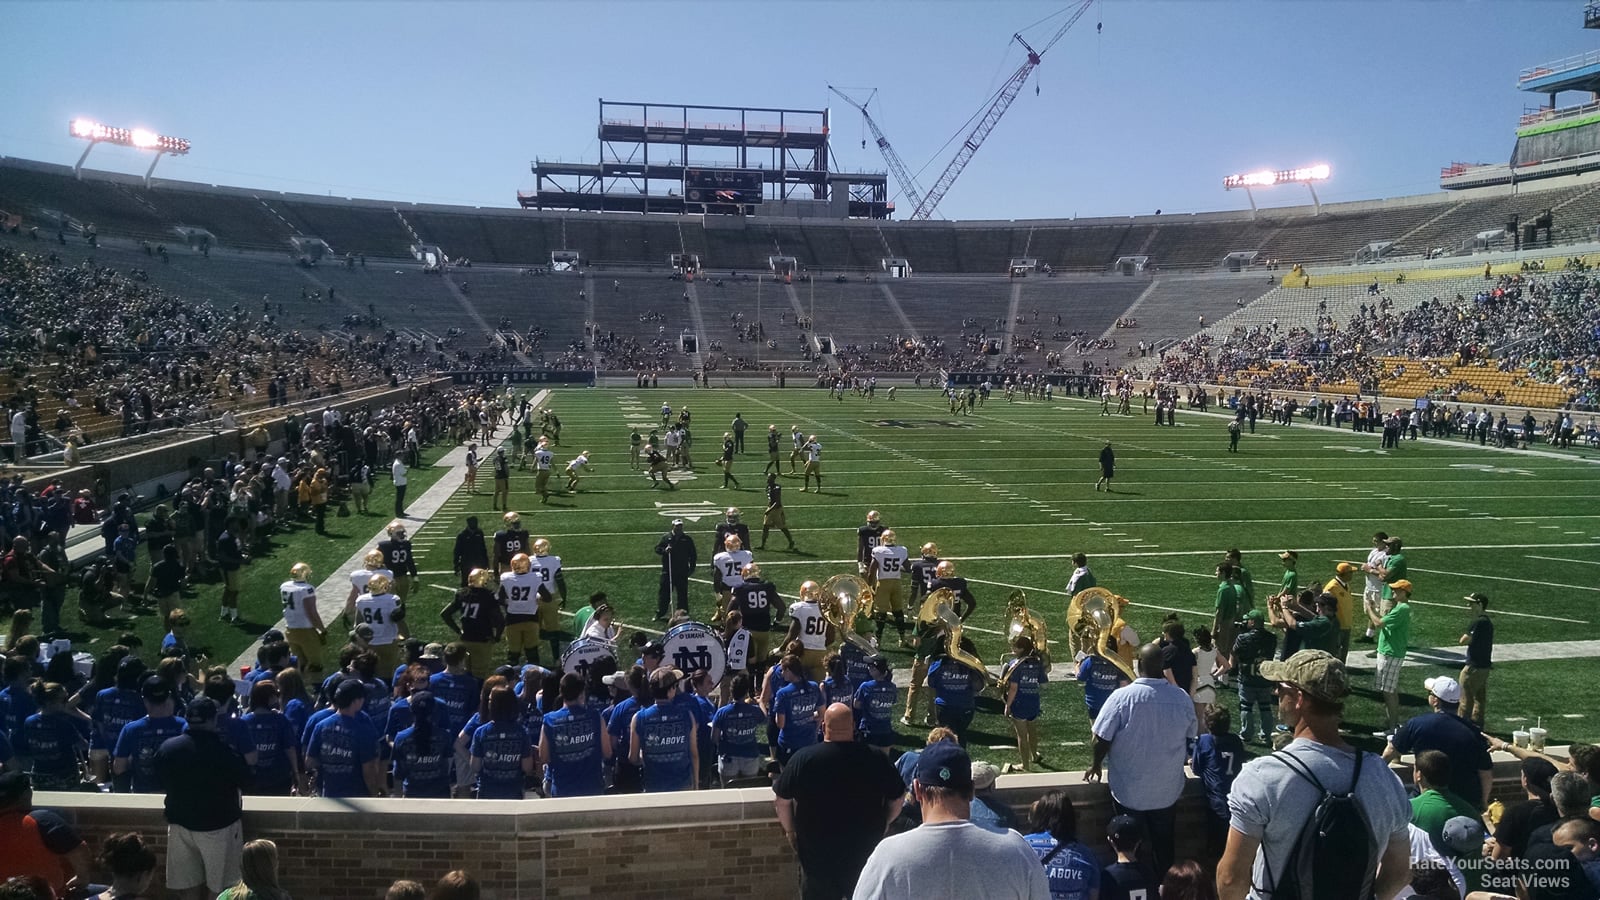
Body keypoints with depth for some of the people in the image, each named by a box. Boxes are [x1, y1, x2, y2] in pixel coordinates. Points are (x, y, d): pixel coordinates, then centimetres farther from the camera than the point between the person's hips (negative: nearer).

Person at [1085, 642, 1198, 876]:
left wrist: (1097, 764, 4)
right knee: (1163, 844, 20)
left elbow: (1102, 738, -15)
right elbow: (1190, 737, 5)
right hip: (1168, 789, 3)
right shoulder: (1182, 698, -10)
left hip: (1130, 791, -3)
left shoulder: (1122, 697, -21)